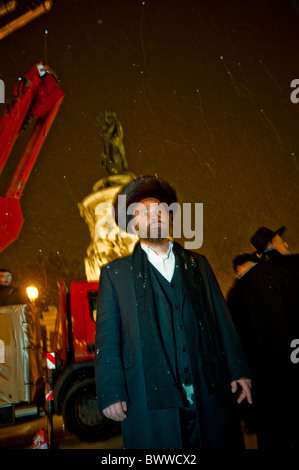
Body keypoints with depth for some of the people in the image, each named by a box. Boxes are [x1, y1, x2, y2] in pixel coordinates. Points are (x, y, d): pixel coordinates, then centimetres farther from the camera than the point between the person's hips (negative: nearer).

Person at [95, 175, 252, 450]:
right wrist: (111, 393, -6)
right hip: (151, 402, -2)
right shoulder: (115, 273, 6)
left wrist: (238, 371, 5)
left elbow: (222, 320, 11)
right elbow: (107, 338, 2)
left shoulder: (198, 264, 14)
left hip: (209, 394, 3)